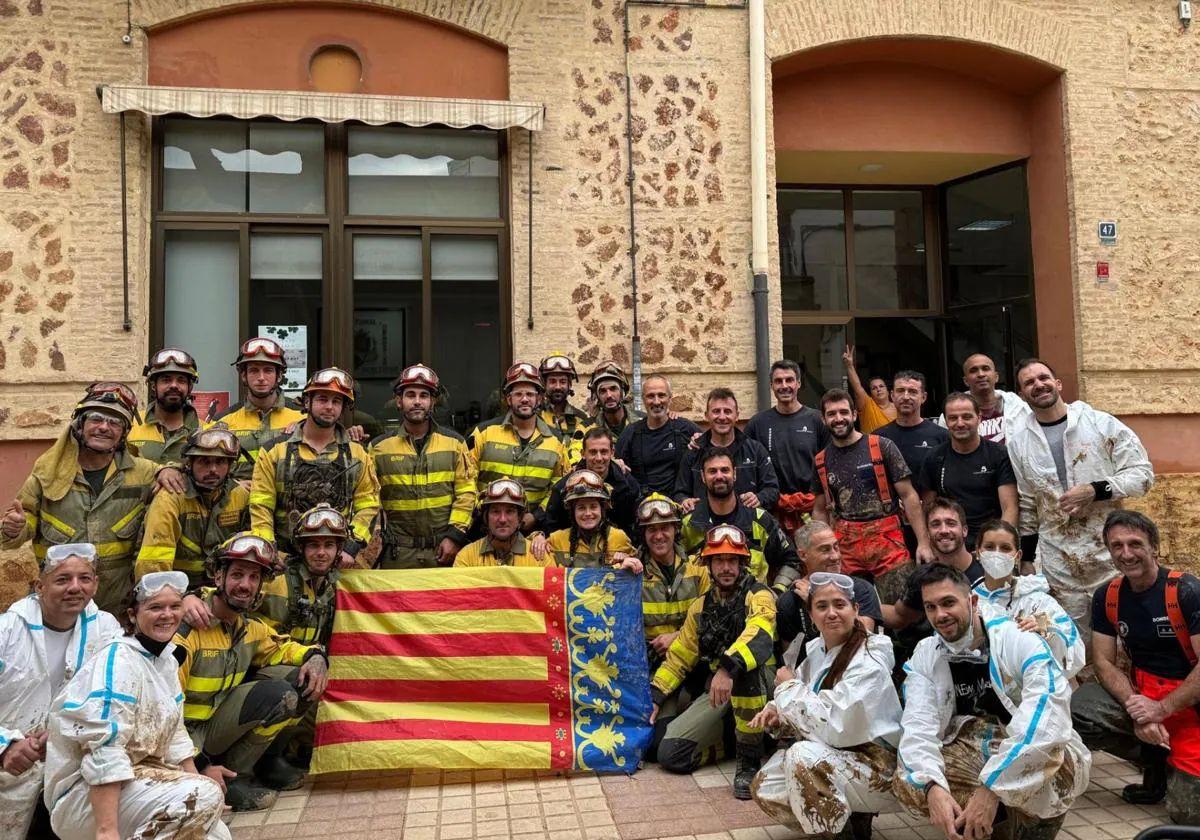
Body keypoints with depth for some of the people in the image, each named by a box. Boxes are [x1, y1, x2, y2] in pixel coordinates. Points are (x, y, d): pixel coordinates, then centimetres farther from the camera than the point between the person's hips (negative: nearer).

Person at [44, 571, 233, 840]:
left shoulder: (167, 661, 9)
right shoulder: (119, 659, -19)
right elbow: (104, 748, -27)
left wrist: (196, 778, 8)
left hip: (137, 776, 9)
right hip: (84, 791, -9)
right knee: (206, 795, -28)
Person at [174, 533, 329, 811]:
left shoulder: (250, 626, 2)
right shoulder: (188, 628, -22)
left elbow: (281, 648, 19)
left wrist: (314, 656, -6)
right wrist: (200, 765, -26)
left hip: (224, 719, 7)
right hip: (193, 734, -7)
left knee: (303, 679, -7)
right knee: (279, 695, -25)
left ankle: (266, 762, 8)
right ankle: (233, 776, -10)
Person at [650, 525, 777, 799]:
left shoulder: (758, 596, -9)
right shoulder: (701, 606, 9)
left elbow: (759, 636, -31)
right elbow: (680, 654, 14)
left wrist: (728, 668, -47)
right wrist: (655, 696, 6)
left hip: (760, 685, -5)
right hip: (717, 688, 5)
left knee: (744, 669, -41)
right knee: (670, 753, -13)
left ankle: (749, 760, -23)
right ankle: (733, 739, 12)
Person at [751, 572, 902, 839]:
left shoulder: (868, 663, -23)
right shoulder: (816, 649, 1)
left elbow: (834, 728, -29)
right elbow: (810, 710, 13)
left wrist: (790, 686, -16)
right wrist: (778, 712, -10)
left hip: (878, 767, -8)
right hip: (833, 758, 8)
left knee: (803, 754, -32)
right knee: (764, 786, 0)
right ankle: (849, 816, 11)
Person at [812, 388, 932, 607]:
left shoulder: (882, 447, -1)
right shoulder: (821, 461, 9)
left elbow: (909, 496, -1)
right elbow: (820, 510, 16)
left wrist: (923, 543, -7)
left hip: (887, 542, -2)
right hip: (846, 548, 3)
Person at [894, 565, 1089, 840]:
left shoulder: (1019, 640, -17)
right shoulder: (924, 657, -4)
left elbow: (1046, 717, -31)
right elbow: (917, 726, -15)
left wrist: (990, 787, -38)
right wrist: (933, 786, -36)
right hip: (970, 753, 3)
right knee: (906, 783, -25)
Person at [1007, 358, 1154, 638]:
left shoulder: (1102, 424, -4)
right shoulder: (1018, 440, 2)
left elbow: (1143, 473, -4)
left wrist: (1094, 490, -17)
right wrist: (1028, 559, 10)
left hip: (1111, 554, -1)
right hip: (1058, 566, 1)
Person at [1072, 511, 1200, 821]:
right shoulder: (1106, 597, -1)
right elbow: (1104, 662, -1)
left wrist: (1161, 709, -21)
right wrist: (1135, 705, -19)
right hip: (1139, 695, 5)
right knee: (1077, 708, -24)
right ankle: (1156, 761, 2)